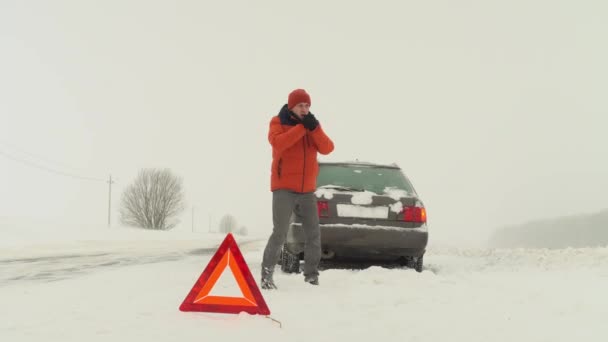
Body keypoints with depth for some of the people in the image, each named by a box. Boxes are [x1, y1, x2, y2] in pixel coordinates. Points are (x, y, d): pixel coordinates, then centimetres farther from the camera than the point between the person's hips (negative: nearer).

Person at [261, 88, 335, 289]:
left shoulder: (312, 124, 12)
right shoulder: (278, 122, -2)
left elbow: (327, 149, -2)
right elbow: (278, 142, -23)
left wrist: (314, 128, -16)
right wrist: (302, 127, -22)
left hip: (307, 190, 5)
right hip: (284, 188, -5)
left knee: (314, 234, 5)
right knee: (280, 233, -13)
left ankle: (312, 275, 16)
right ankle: (267, 275, -4)